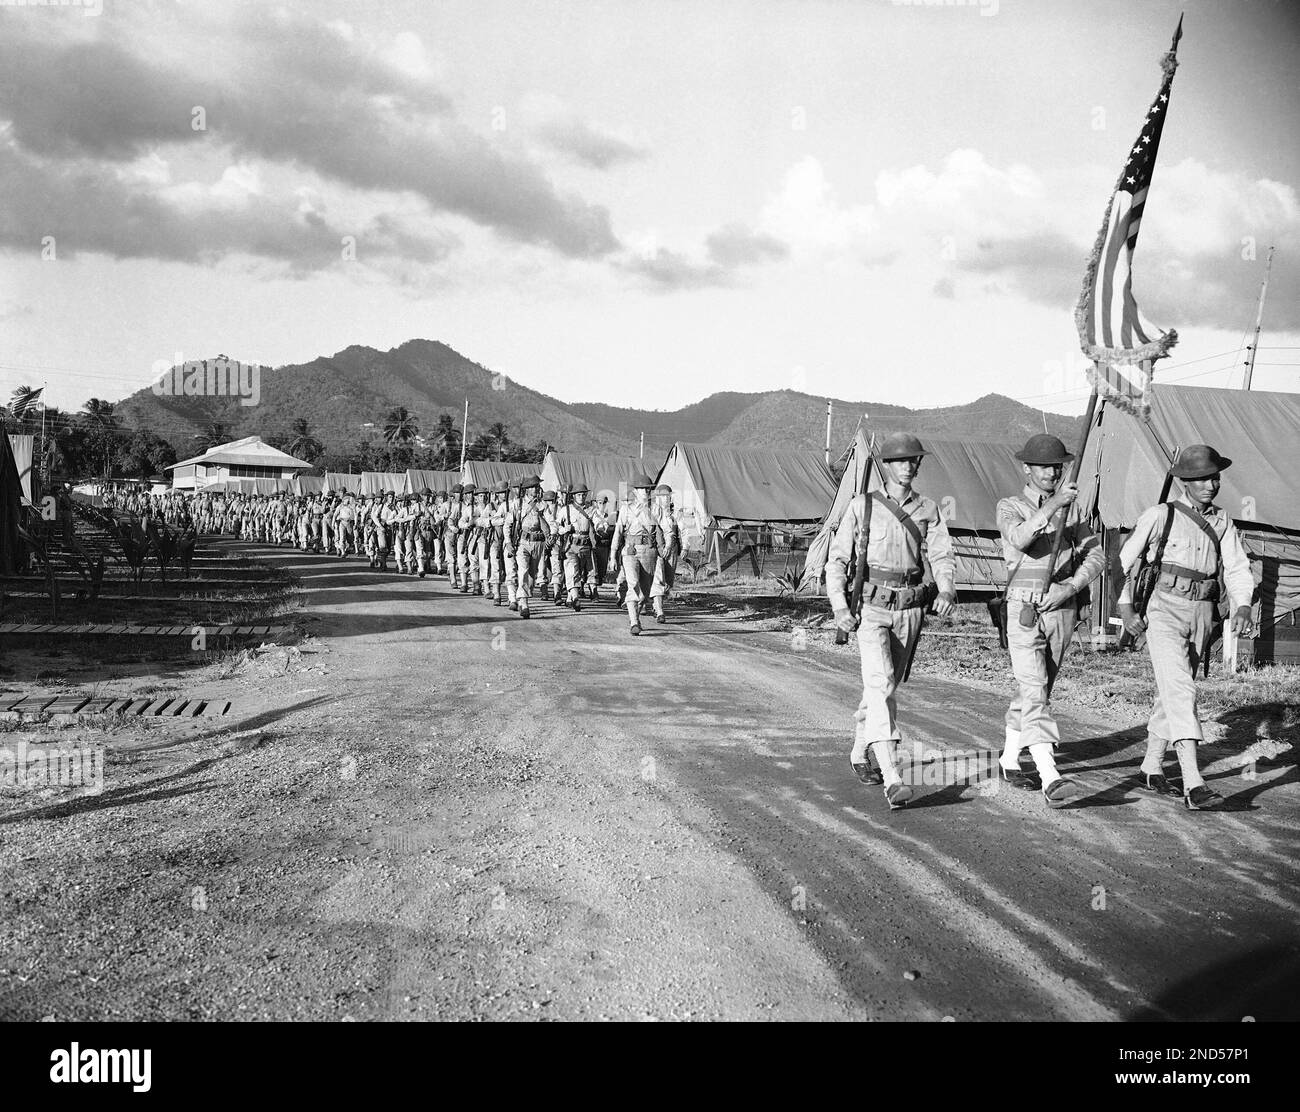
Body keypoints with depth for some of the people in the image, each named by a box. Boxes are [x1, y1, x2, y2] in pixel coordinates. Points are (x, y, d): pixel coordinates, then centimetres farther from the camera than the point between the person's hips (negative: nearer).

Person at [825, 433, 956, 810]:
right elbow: (838, 558, 0)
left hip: (910, 610, 4)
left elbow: (940, 554, -1)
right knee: (880, 685, -18)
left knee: (887, 687, 15)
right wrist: (840, 607, -11)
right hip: (871, 609, -4)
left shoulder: (928, 510, 9)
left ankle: (859, 753, 37)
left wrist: (946, 591, -21)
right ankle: (891, 778, -24)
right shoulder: (862, 506, 0)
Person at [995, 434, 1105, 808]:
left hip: (1062, 610, 5)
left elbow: (1095, 553, 3)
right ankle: (1051, 779, -22)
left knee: (1037, 690, 14)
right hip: (1024, 611, -5)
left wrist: (1070, 587, -13)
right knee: (1034, 692, -14)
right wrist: (1053, 503, -32)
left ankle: (1009, 759, 31)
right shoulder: (1010, 507, -1)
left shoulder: (1072, 507, 10)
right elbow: (1019, 539, -23)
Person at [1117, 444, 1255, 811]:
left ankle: (1151, 769, 28)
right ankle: (1193, 784, -24)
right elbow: (1126, 559, 4)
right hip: (1164, 610, -5)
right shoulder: (1160, 516, -2)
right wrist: (1126, 608, -1)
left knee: (1170, 693, 14)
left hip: (1202, 614, 5)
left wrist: (1243, 607, -15)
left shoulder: (1223, 524, 10)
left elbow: (1237, 568, 3)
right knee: (1180, 689, -17)